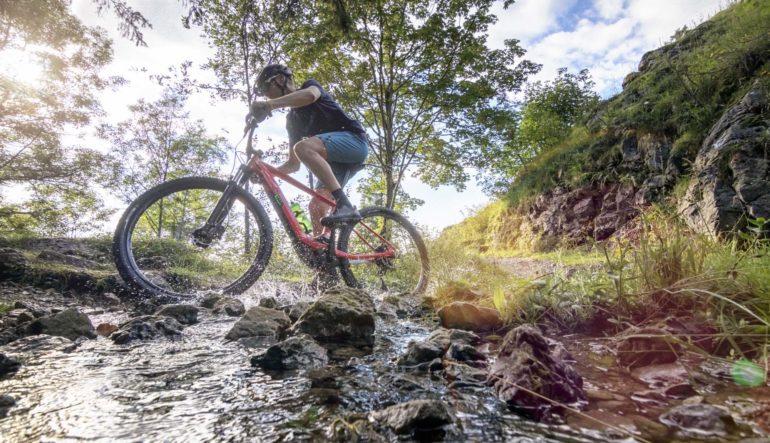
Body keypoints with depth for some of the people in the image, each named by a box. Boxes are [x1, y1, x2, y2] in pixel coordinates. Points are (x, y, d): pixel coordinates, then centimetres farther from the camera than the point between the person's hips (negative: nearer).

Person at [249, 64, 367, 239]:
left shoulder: (310, 85, 6)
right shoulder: (292, 119, 22)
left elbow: (309, 95, -24)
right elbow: (294, 164, 19)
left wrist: (270, 105, -33)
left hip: (354, 140, -8)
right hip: (336, 159, 8)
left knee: (303, 147, -31)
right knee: (316, 206, -6)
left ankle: (346, 207, -36)